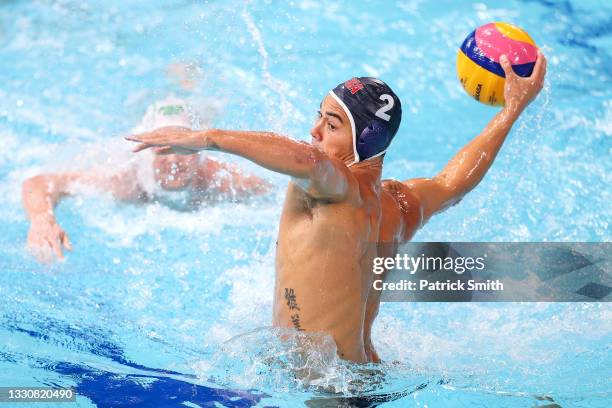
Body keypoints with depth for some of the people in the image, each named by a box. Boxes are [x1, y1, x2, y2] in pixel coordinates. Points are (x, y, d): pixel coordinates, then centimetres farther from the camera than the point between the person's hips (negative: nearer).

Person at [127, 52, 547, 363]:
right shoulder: (399, 206, 6)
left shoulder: (338, 189, -18)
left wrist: (206, 138, -36)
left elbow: (304, 158, -41)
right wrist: (513, 108, 36)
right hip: (369, 372, 9)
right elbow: (451, 183, 25)